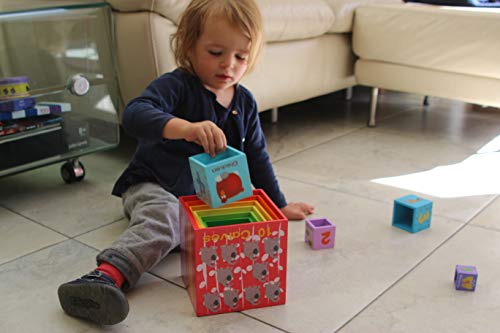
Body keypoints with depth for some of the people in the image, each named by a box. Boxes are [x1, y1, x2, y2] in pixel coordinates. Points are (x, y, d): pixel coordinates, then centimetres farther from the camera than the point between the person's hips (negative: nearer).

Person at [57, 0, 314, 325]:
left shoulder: (245, 101, 6)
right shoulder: (176, 85, -14)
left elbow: (256, 156, 16)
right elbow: (134, 113, -35)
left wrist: (280, 204, 17)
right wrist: (185, 128, -52)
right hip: (154, 186, -5)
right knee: (163, 219, -38)